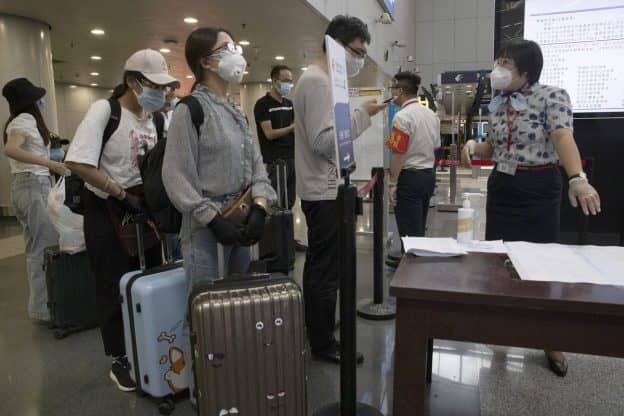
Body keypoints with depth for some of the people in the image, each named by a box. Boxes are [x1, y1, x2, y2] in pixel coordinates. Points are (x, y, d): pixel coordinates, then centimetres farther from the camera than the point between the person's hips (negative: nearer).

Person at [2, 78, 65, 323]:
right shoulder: (26, 119, -11)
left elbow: (24, 150, 13)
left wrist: (47, 145, 21)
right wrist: (49, 163, -33)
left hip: (26, 186, 10)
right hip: (34, 186, -10)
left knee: (35, 249, 12)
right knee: (46, 248, -6)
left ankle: (38, 305, 20)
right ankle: (43, 309, 0)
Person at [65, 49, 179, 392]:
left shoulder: (155, 117, 2)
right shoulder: (104, 110, -14)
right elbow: (78, 163, -22)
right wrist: (122, 195, -21)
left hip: (144, 207, 6)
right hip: (107, 211, -5)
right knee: (114, 287, 5)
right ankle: (119, 360, 22)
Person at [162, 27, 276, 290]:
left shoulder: (237, 111, 14)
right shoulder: (189, 109, -9)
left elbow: (256, 162, 9)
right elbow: (177, 177, -13)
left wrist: (259, 208, -7)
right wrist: (214, 221, -17)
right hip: (206, 226, -7)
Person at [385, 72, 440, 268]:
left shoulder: (402, 116, -16)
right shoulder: (431, 114, 9)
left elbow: (398, 154, -19)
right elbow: (435, 148, 14)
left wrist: (392, 183, -15)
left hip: (409, 176, -8)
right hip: (429, 174, 8)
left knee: (409, 230, 0)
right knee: (419, 227, 18)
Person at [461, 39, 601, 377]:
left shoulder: (552, 97, -9)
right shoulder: (497, 104, 8)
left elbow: (563, 137, -26)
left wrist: (577, 178, -42)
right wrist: (474, 146, -7)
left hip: (539, 188, -5)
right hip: (501, 187, 5)